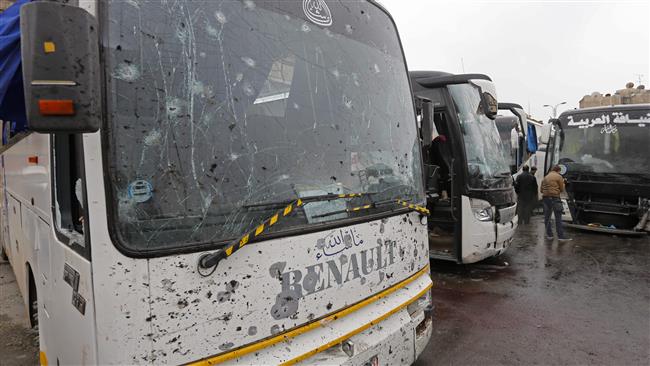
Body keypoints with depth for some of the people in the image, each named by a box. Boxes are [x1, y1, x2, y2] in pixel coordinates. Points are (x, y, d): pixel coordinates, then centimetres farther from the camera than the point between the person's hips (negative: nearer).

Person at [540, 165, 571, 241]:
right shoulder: (558, 176, 0)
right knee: (558, 218, -3)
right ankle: (561, 236, -4)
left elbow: (541, 190, 15)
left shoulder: (545, 177, 16)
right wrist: (563, 183, 20)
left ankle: (549, 235, 14)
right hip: (555, 198, -5)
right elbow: (562, 189, 4)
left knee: (547, 217, 11)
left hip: (545, 198, 5)